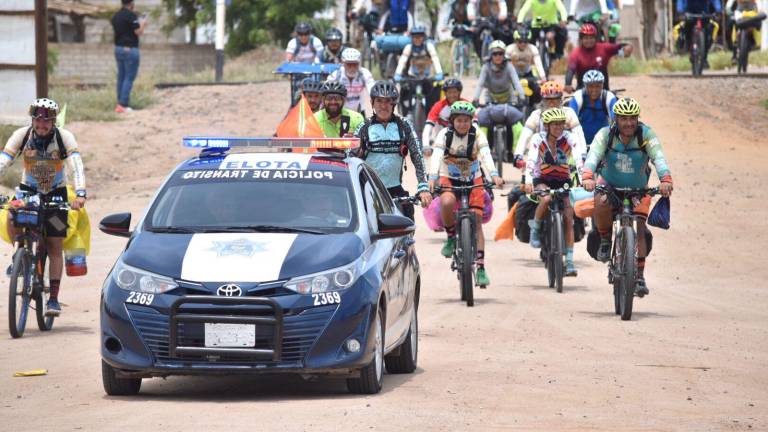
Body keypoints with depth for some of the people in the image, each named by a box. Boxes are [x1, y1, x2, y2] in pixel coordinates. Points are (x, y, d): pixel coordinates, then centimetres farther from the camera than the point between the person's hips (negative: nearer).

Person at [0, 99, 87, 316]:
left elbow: (77, 166, -30)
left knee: (55, 247, -5)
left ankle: (54, 298, 0)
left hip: (56, 193, -1)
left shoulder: (64, 137, -19)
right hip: (28, 190, 1)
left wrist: (80, 194, -46)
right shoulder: (22, 135, -16)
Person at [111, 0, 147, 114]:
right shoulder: (131, 15, -15)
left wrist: (138, 24, 25)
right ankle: (123, 105, -12)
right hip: (130, 49, -8)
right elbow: (138, 32, -15)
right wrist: (142, 24, 5)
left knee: (121, 77, 12)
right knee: (129, 77, -6)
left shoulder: (116, 16, 11)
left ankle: (120, 103, 12)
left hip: (118, 48, 8)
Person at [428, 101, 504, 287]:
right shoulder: (445, 134, -11)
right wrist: (433, 178, -42)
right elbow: (436, 156, -25)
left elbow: (486, 156, -26)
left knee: (476, 222, -8)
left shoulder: (477, 136, -11)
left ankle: (480, 267, -5)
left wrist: (494, 175, -44)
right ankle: (451, 237, -8)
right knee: (447, 203, -34)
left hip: (473, 181, 1)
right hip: (449, 180, -1)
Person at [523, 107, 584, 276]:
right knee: (546, 199, -36)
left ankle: (569, 261, -11)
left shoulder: (569, 138, -11)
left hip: (563, 181, 1)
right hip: (542, 180, -1)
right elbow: (531, 161, -25)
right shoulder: (538, 139, -12)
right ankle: (535, 228, -9)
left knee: (568, 219, -13)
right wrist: (528, 181, -41)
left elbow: (579, 160, -23)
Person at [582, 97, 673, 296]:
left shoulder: (646, 134, -22)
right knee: (601, 204, -33)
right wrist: (588, 177, -58)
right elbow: (593, 155, -37)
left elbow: (658, 157, -35)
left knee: (639, 229, -13)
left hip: (638, 189, 1)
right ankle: (605, 240, -7)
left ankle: (640, 276, -8)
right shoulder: (606, 134, -21)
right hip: (609, 184, -1)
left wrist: (666, 180, -55)